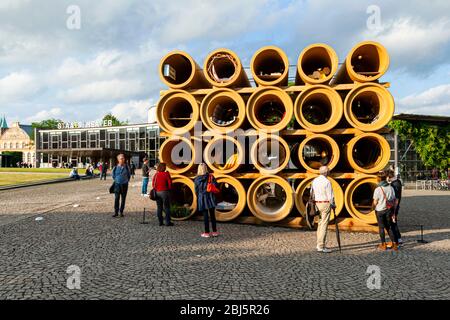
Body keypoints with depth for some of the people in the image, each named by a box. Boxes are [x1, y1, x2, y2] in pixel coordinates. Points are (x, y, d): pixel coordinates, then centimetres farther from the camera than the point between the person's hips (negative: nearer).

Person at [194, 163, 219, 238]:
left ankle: (206, 233, 7)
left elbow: (196, 190, 2)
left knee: (205, 216, 4)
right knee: (212, 215, 10)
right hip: (210, 198, 1)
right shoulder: (211, 177, -4)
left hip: (202, 199, -1)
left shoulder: (196, 179, -4)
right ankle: (215, 232, 15)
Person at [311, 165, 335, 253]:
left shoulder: (314, 180, 8)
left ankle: (319, 244, 19)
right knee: (324, 225, -6)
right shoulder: (327, 182, -14)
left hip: (317, 203, 8)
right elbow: (330, 195, -12)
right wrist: (333, 205, 2)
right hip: (326, 203, -8)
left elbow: (312, 192, 9)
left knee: (320, 223, 15)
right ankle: (321, 246, -5)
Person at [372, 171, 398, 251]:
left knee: (381, 227, 9)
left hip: (380, 210, -4)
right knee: (389, 227, 14)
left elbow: (375, 202, -13)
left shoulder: (378, 189, -17)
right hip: (388, 210, 4)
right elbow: (394, 200, 3)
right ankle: (394, 244, 13)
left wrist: (373, 206, 10)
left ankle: (383, 245, 16)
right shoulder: (391, 188, -4)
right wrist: (393, 212, 12)